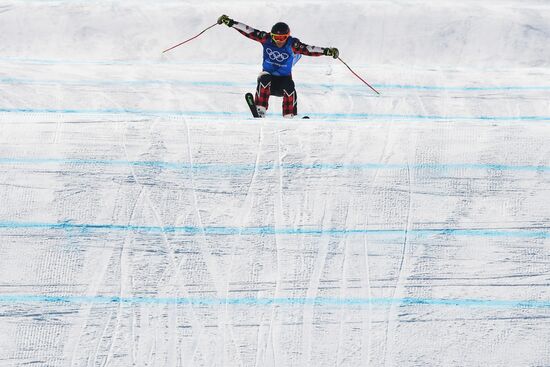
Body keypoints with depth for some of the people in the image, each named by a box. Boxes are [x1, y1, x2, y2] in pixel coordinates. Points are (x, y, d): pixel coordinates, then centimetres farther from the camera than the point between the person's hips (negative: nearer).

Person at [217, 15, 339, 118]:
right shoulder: (266, 39, -9)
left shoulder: (292, 44, -15)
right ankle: (260, 111, -35)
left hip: (284, 78, -1)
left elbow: (308, 49, -26)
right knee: (265, 79, -32)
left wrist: (327, 51, -40)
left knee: (289, 86, -31)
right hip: (268, 75, 1)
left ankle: (289, 117, -27)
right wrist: (230, 22, -14)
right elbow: (248, 31, -10)